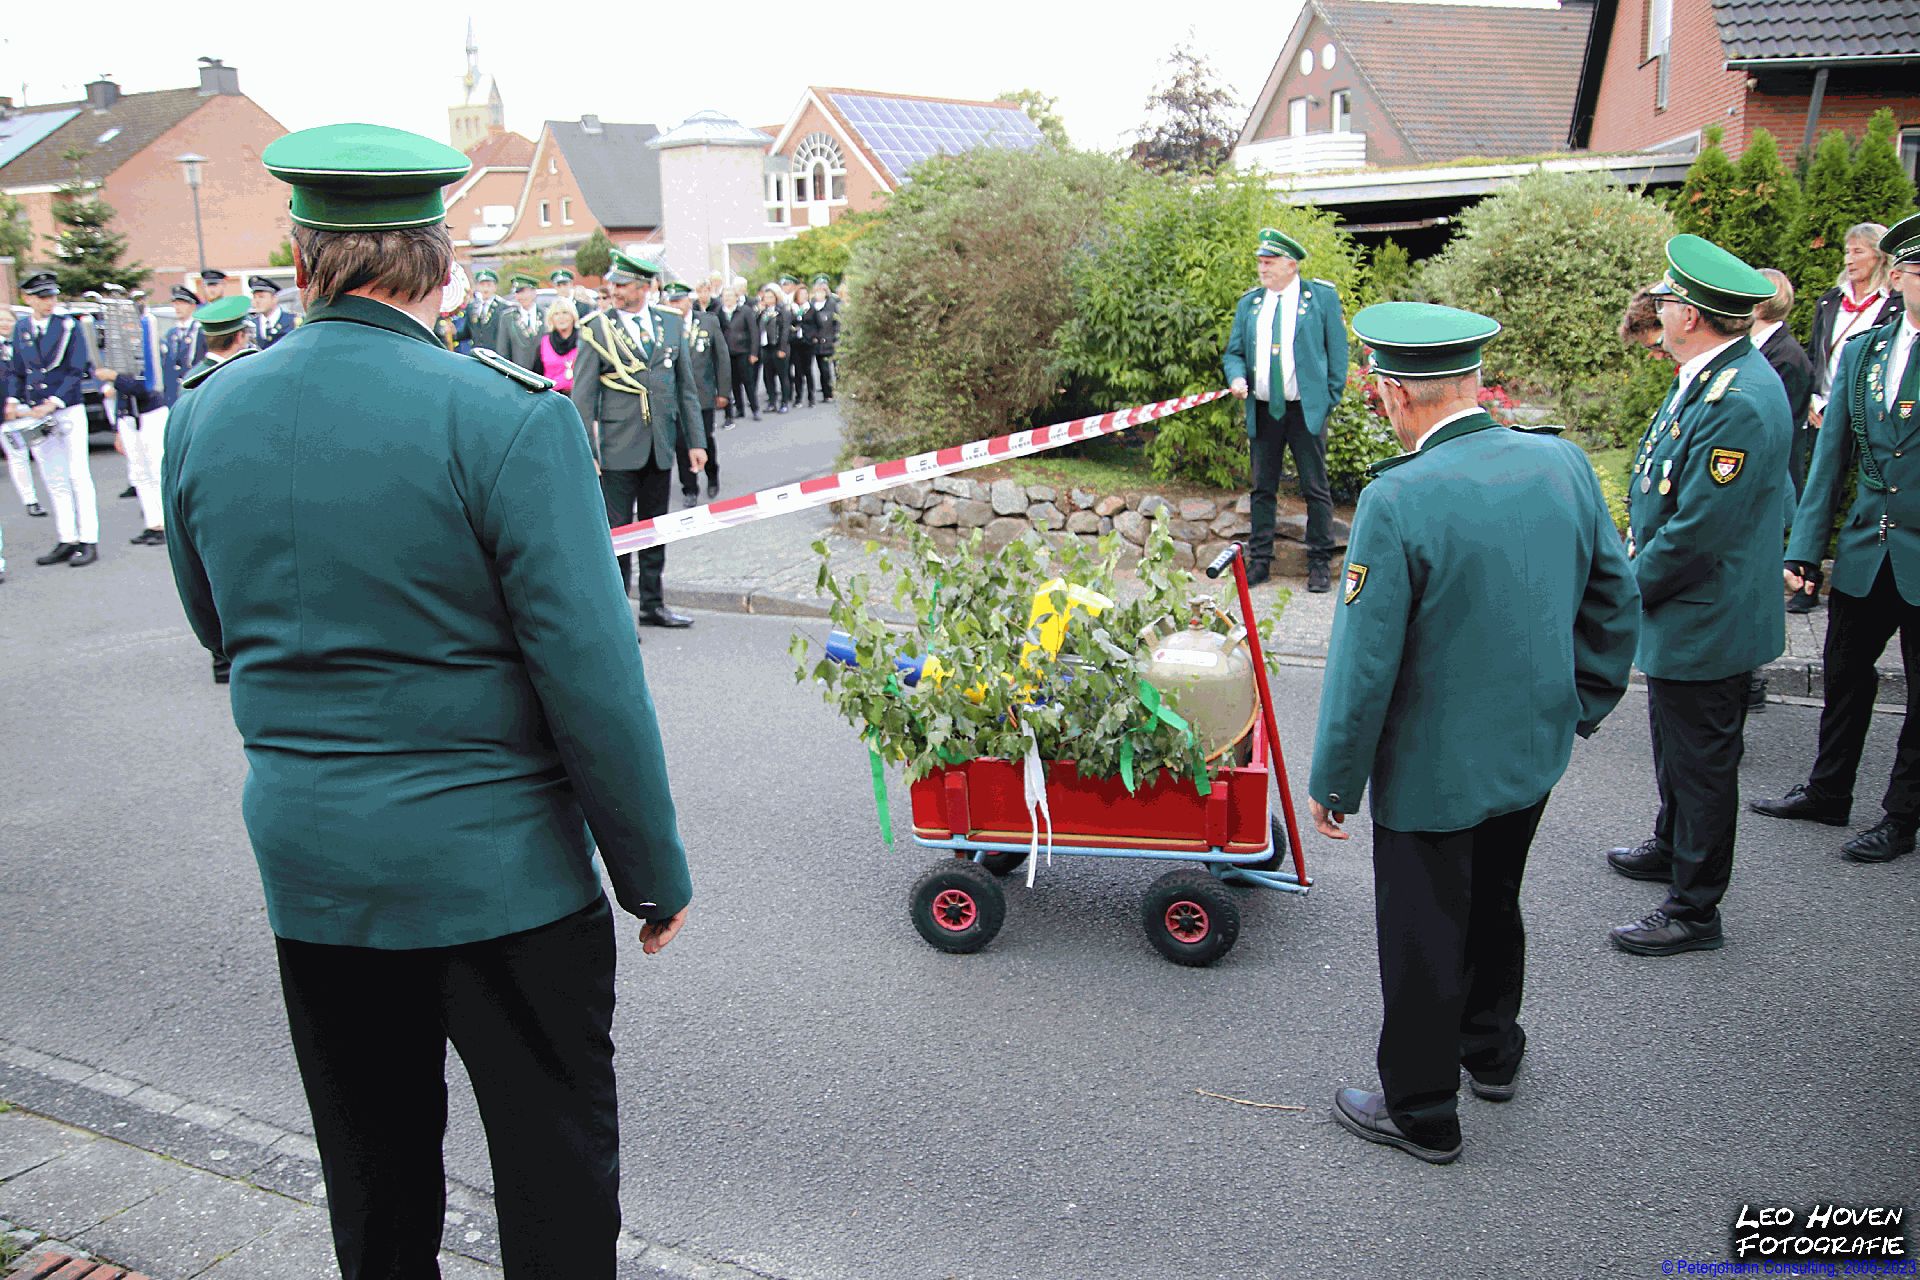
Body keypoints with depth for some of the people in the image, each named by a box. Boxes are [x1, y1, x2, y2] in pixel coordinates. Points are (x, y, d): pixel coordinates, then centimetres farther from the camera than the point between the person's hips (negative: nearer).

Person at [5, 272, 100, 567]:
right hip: (35, 415, 4)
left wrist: (53, 403, -16)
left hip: (69, 410, -4)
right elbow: (15, 371, 15)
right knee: (54, 481, 7)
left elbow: (77, 371, -8)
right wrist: (13, 401, -1)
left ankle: (89, 541, 0)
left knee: (78, 476, -3)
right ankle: (66, 541, 12)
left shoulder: (69, 325, -3)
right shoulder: (20, 327, 9)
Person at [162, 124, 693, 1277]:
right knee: (556, 1177, 13)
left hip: (306, 865, 5)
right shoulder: (508, 417, -18)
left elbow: (217, 627, 14)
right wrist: (653, 871, -8)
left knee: (373, 1171, 23)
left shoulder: (204, 418, -1)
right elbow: (593, 677, -18)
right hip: (499, 869, -5)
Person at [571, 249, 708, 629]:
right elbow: (583, 395, -4)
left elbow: (686, 386, 11)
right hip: (618, 449, -4)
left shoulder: (671, 323, 6)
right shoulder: (597, 328, -4)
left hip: (660, 447, 4)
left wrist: (695, 440, 8)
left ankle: (652, 605, 26)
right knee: (617, 532, -2)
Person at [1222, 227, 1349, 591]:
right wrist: (1237, 378, -8)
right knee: (1262, 489, 8)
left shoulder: (1322, 296, 2)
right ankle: (1260, 560, 15)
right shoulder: (1249, 302, 12)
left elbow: (1337, 351, 3)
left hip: (1307, 409, -3)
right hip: (1262, 410, 4)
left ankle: (1319, 564, 8)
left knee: (1315, 489, 1)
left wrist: (1332, 398, -3)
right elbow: (1234, 352, 14)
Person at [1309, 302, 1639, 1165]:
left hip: (1433, 769, -6)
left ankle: (1422, 1112, 30)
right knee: (1493, 902, 28)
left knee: (1423, 939, 12)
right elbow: (1616, 602, 5)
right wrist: (1580, 708, 18)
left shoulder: (1398, 499, -26)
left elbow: (1365, 664, -22)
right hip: (1535, 752, 7)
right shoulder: (1563, 463, -6)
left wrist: (1334, 782, -10)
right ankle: (1492, 1050, 49)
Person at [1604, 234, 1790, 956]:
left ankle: (1695, 909, 18)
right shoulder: (1705, 377, 5)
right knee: (1675, 748, 26)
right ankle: (1672, 849, 45)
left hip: (1704, 623, -10)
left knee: (1702, 762, 4)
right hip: (1679, 610, 10)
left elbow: (1699, 530, -26)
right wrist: (1638, 574, 10)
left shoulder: (1740, 401, -27)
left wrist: (1632, 589, -13)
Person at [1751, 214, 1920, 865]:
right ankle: (1827, 792, 36)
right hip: (1864, 550, 5)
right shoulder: (1859, 352, 5)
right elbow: (1830, 457, 7)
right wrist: (1804, 548, 3)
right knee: (1845, 672, 18)